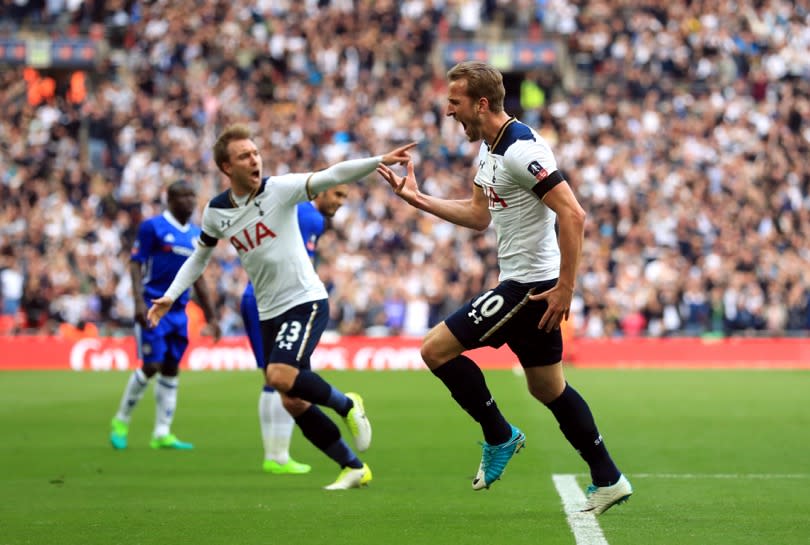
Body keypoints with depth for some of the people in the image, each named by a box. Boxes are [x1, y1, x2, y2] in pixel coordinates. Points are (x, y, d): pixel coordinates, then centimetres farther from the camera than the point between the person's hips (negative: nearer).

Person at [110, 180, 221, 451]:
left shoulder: (197, 235, 13)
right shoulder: (153, 227, -6)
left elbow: (198, 278, 20)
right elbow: (136, 263, -9)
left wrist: (210, 316, 19)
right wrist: (139, 301, -20)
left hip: (179, 311, 6)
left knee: (171, 370, 6)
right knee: (151, 366, -10)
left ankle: (162, 434, 11)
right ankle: (121, 421, 8)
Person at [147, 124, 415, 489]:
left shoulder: (279, 189, -12)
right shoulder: (216, 212, 2)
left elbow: (331, 176, -24)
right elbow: (199, 256, 18)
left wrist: (379, 161, -37)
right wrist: (171, 297, 8)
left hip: (305, 301, -6)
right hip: (269, 313, 6)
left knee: (280, 375, -27)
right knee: (293, 402, 2)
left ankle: (346, 405, 0)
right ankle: (354, 468, 14)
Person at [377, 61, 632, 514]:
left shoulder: (522, 149, -20)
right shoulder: (488, 149, 12)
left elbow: (573, 214, -24)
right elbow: (479, 215, 23)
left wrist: (565, 287, -24)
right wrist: (418, 199, 17)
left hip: (532, 286, -10)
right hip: (522, 285, 10)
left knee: (436, 349, -9)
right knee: (549, 388, 16)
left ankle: (500, 436, 4)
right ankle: (608, 480, 22)